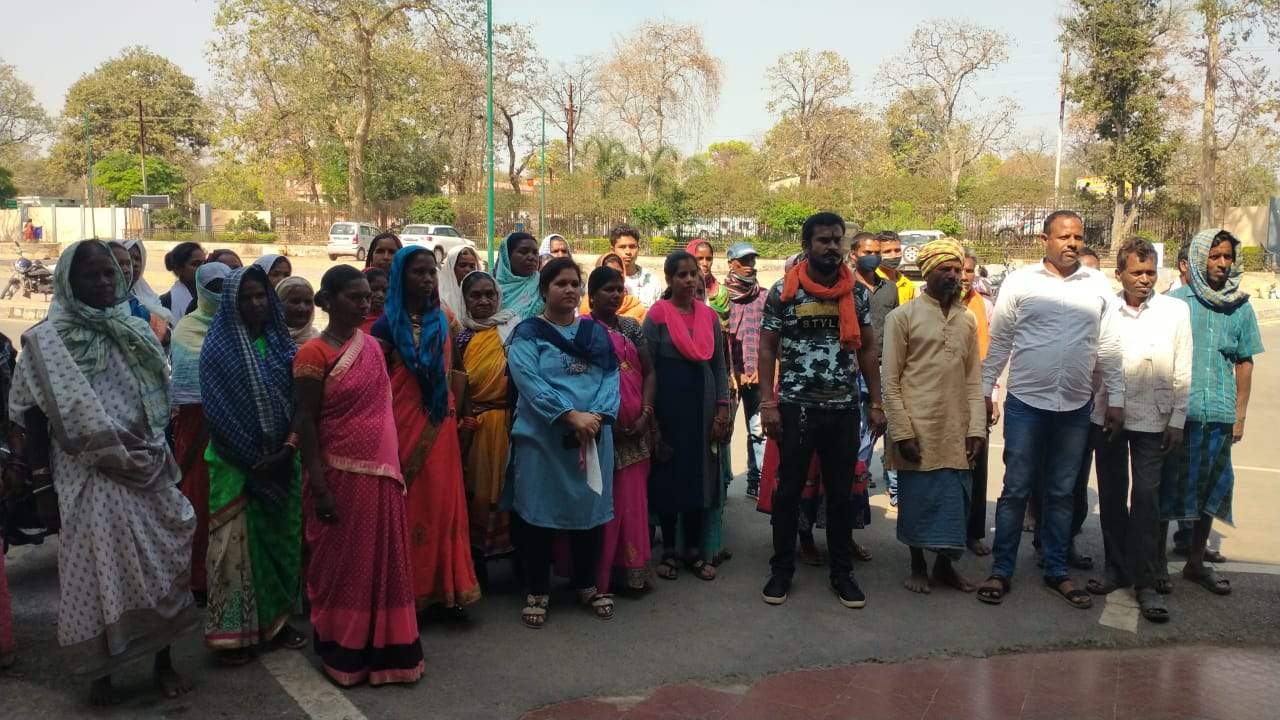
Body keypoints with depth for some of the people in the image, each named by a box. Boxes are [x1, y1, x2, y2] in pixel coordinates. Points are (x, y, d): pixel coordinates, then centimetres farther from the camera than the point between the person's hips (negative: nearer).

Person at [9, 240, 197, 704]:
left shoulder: (136, 333, 8)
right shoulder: (46, 341, -5)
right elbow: (33, 421, -6)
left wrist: (163, 462, 13)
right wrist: (43, 490, -9)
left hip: (146, 473, 4)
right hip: (89, 479, -4)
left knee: (158, 563, 7)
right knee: (99, 569, 2)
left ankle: (164, 661, 22)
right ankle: (101, 673, 19)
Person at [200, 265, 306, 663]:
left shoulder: (281, 344, 5)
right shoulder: (218, 347, -6)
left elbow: (298, 403, 2)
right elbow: (216, 411, -11)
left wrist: (288, 450, -12)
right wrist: (253, 459, -13)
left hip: (281, 460, 4)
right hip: (235, 462, -4)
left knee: (279, 537, 11)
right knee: (235, 543, 0)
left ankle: (276, 619, 23)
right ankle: (232, 632, 8)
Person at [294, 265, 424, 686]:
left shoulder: (372, 346, 8)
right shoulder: (314, 353, -10)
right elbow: (305, 421, -12)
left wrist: (396, 465, 13)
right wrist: (319, 486, -17)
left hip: (381, 472, 6)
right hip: (341, 474, -6)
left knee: (383, 563, 12)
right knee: (342, 566, 6)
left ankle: (381, 648, 26)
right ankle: (342, 653, 21)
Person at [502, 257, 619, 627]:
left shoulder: (597, 333, 12)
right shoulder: (528, 334, -2)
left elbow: (610, 378, 2)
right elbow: (530, 382, -15)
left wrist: (597, 416, -16)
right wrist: (571, 416, -23)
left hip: (593, 438, 4)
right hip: (541, 438, -3)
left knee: (589, 509, 10)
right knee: (539, 512, 4)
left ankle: (587, 584, 27)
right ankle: (538, 591, 18)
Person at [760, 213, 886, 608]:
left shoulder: (857, 293, 6)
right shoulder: (783, 291, -3)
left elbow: (867, 349, 10)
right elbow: (767, 348, -2)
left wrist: (877, 403, 5)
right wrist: (768, 403, -9)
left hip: (844, 408, 3)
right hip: (796, 407, -2)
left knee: (842, 493, 10)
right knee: (789, 490, 6)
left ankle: (842, 572, 22)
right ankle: (782, 569, 19)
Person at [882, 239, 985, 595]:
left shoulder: (968, 320, 10)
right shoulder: (902, 316, -4)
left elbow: (973, 379, 10)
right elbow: (890, 380, -6)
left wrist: (977, 428, 1)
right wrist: (902, 432, -11)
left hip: (956, 432, 4)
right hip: (917, 431, -4)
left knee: (956, 501, 9)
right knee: (917, 500, 6)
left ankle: (945, 564, 28)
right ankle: (918, 566, 24)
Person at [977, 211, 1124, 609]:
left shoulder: (1099, 285, 4)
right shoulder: (1019, 281, -2)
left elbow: (1109, 348, 8)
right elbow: (999, 341, 2)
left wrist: (1115, 399, 6)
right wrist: (984, 390, 1)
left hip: (1076, 408, 2)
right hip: (1026, 403, -2)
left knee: (1061, 493, 12)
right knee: (1015, 490, 2)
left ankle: (1057, 571, 23)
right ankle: (1001, 571, 12)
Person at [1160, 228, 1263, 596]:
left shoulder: (1241, 307, 6)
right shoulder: (1173, 301, -2)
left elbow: (1244, 363, 10)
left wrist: (1239, 416, 6)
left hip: (1219, 415, 3)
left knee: (1210, 491, 12)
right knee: (1167, 488, 4)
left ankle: (1195, 563, 26)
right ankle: (1157, 562, 16)